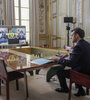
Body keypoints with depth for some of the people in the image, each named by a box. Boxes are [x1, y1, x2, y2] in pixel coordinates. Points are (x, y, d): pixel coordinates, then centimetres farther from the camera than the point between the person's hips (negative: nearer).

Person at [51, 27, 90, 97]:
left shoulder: (78, 46, -22)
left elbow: (70, 63, -24)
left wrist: (58, 59, -10)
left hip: (82, 73, -9)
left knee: (59, 72, 1)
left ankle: (64, 88, 27)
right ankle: (81, 90, 26)